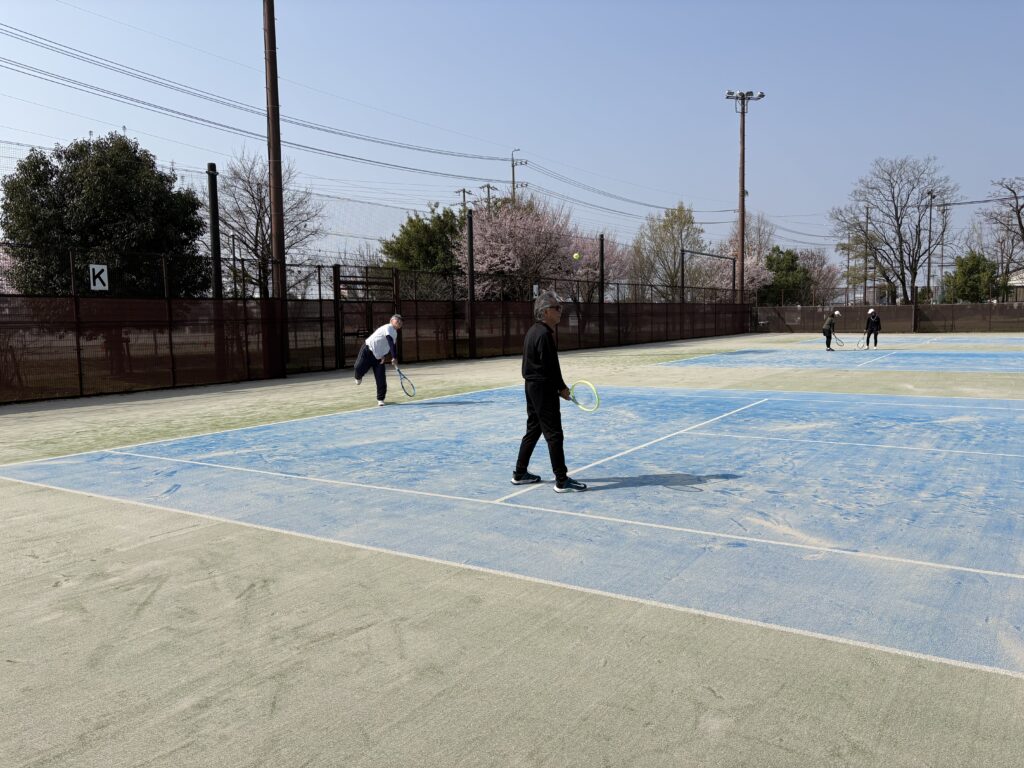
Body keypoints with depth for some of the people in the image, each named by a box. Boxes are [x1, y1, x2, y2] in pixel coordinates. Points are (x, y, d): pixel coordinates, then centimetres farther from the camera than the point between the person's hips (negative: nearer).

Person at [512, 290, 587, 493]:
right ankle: (562, 481, -1)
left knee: (533, 431, 18)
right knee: (554, 435, -5)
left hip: (532, 387, 10)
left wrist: (558, 387, 14)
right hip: (544, 390, -10)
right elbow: (550, 367, -21)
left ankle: (520, 474, 26)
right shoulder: (544, 334, -19)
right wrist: (562, 388, -10)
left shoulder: (534, 331, 13)